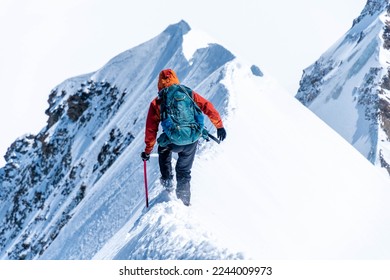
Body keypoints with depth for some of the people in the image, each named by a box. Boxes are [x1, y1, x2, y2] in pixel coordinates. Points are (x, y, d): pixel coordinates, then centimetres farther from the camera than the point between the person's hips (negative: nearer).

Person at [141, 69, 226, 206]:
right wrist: (219, 126, 14)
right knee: (184, 171, 24)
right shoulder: (189, 94, 7)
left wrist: (147, 151, 14)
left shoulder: (157, 103, 3)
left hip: (173, 143, -2)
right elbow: (208, 107, 5)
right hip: (192, 141, 2)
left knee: (163, 149, 35)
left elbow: (151, 129, 6)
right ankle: (184, 200, 27)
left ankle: (167, 180, 29)